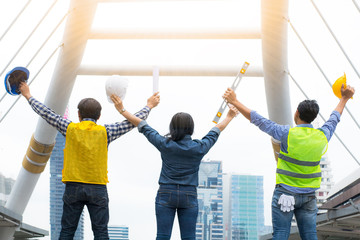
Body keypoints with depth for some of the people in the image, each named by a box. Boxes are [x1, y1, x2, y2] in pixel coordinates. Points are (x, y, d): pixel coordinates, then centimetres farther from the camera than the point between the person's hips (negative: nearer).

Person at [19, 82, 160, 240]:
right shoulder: (105, 132, -1)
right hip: (98, 188, -1)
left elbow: (45, 113, 11)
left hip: (73, 187, 1)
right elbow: (133, 121, 8)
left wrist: (28, 96, 25)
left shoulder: (70, 129, 1)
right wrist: (149, 106, 23)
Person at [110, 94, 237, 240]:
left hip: (166, 194, 0)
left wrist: (122, 110, 14)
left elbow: (142, 125, 4)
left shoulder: (165, 144, -5)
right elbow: (216, 130, 15)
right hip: (189, 195, 0)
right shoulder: (199, 148, -3)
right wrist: (229, 117, 33)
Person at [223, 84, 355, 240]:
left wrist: (235, 102, -3)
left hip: (285, 194, -4)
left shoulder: (288, 134, -13)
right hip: (308, 196, 4)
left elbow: (258, 120, -9)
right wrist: (344, 98, 36)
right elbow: (334, 119, 20)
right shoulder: (322, 136, 0)